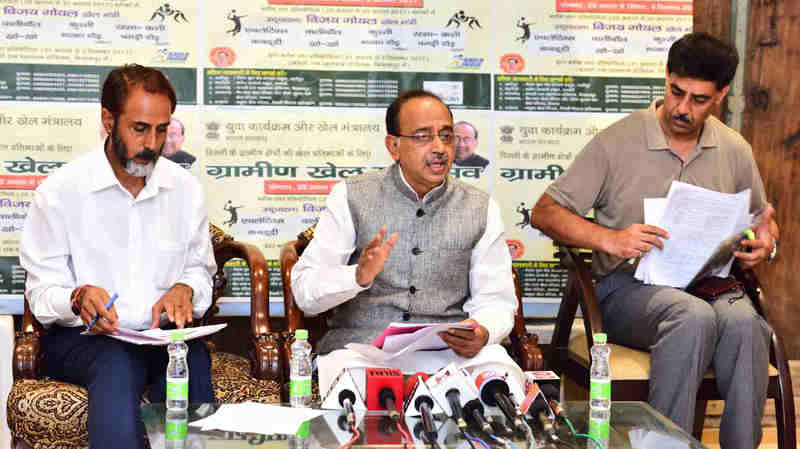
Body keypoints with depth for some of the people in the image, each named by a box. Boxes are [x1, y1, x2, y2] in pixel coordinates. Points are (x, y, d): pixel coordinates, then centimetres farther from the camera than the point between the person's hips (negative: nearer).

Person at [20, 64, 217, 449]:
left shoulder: (185, 188, 9)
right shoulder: (59, 192, -1)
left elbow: (200, 270, 20)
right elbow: (42, 293, 0)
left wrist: (185, 289, -5)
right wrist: (79, 298, -23)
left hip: (165, 334, 3)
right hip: (82, 338, -2)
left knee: (192, 360, -33)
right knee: (117, 367, -37)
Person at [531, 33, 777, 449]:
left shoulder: (734, 150, 11)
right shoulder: (617, 142, -2)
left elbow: (762, 218, 28)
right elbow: (544, 212, -4)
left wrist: (765, 243, 1)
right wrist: (610, 239, -22)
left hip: (709, 285, 3)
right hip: (629, 286, -3)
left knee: (745, 321, -32)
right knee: (694, 315, -36)